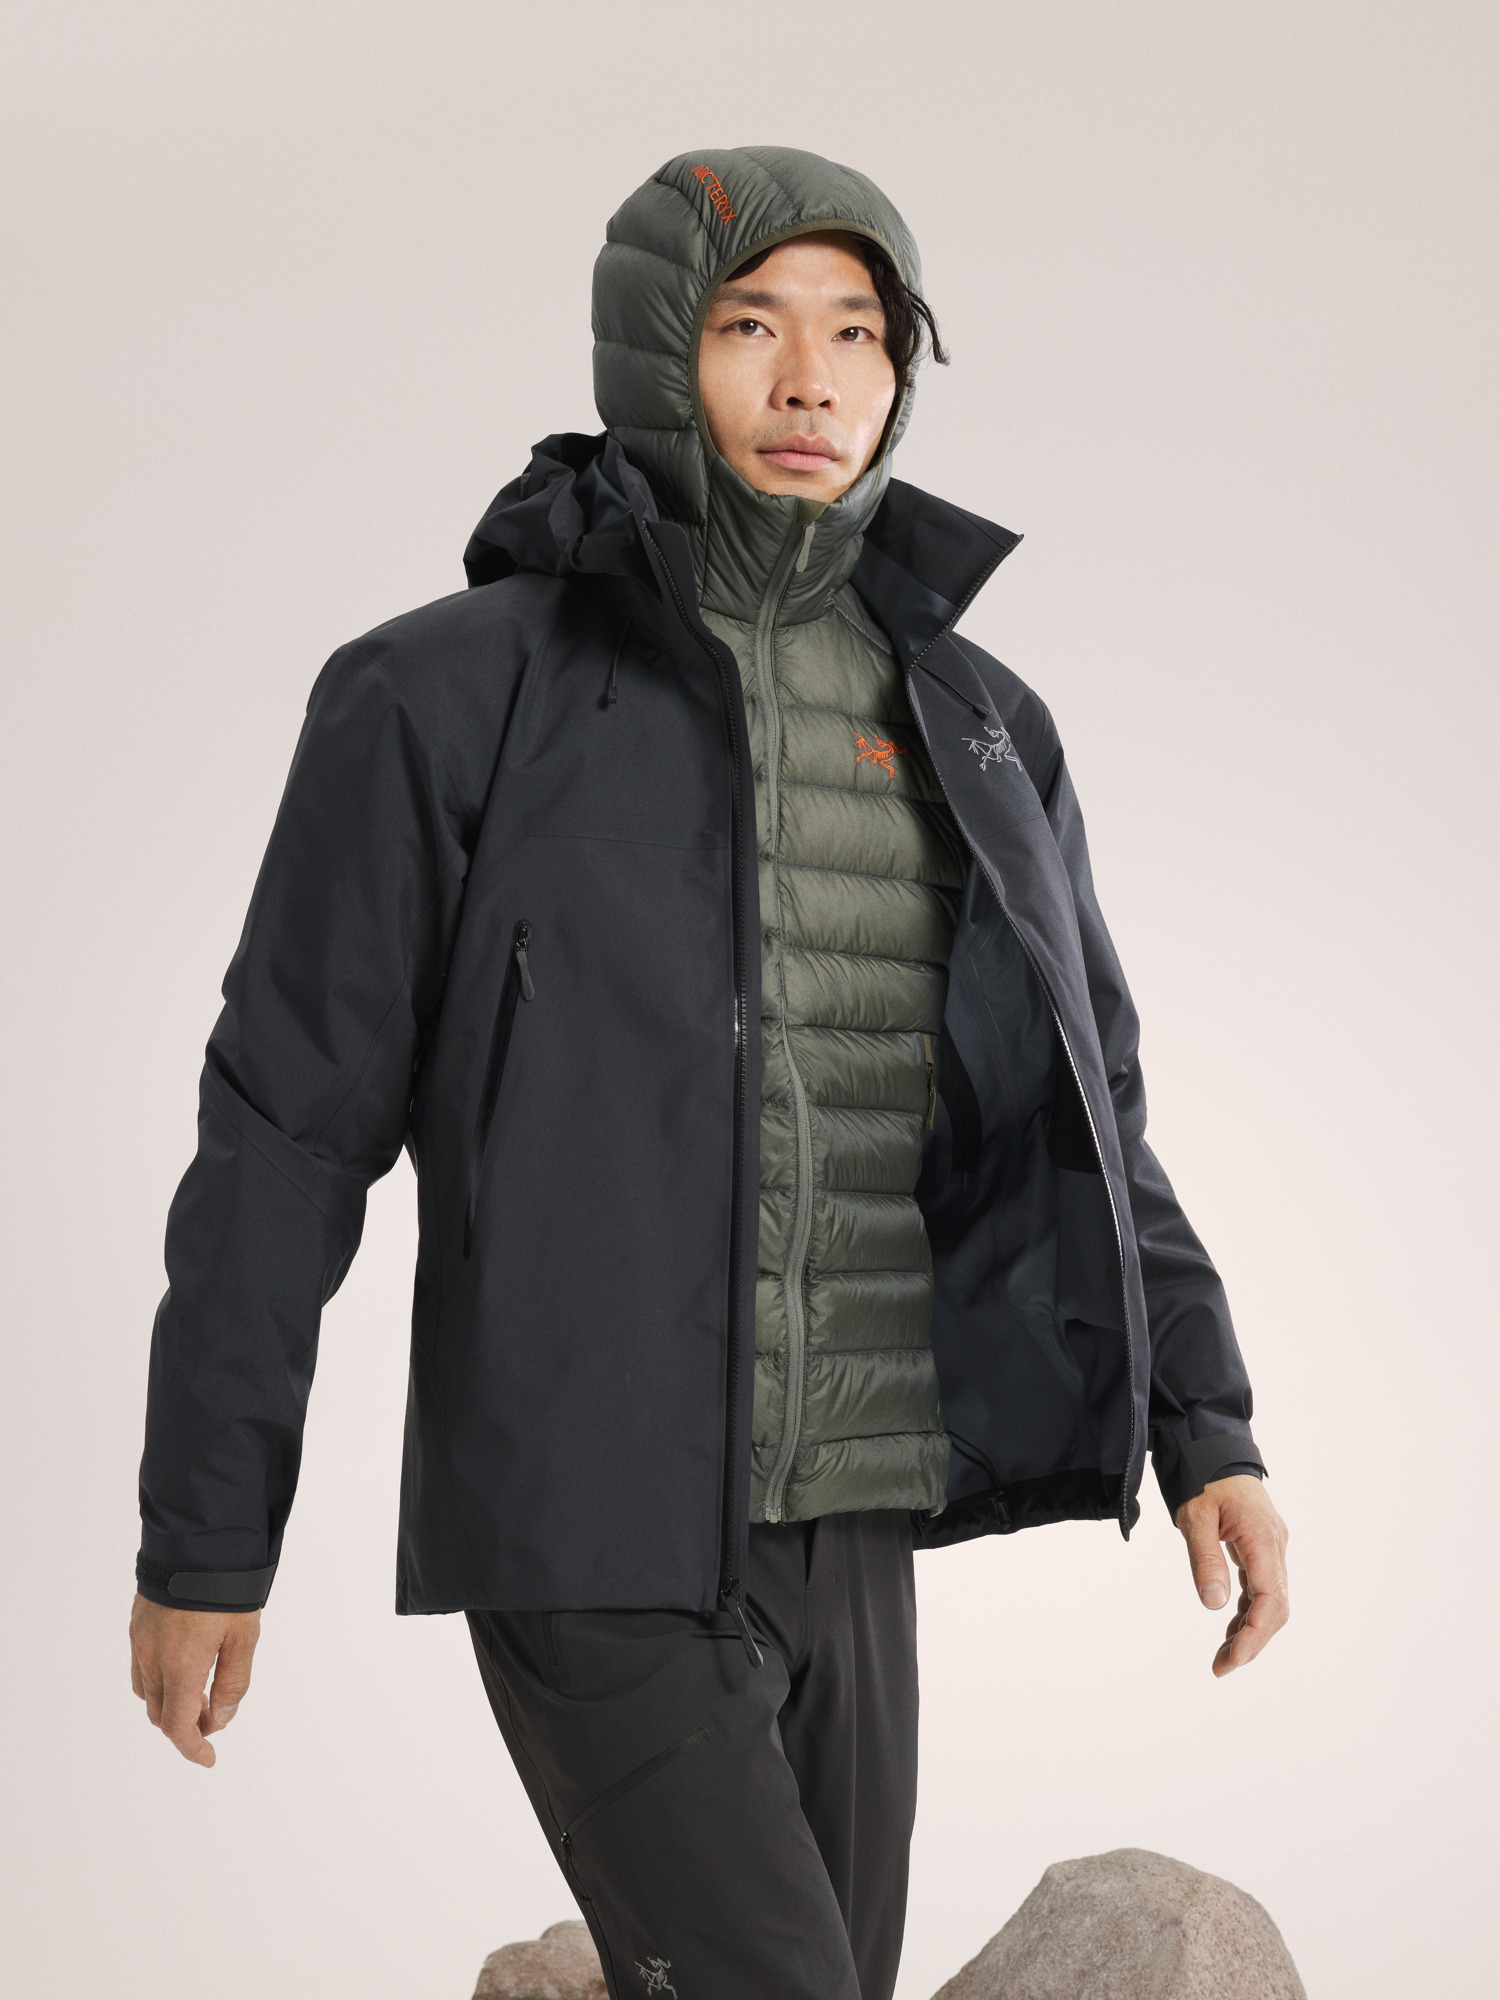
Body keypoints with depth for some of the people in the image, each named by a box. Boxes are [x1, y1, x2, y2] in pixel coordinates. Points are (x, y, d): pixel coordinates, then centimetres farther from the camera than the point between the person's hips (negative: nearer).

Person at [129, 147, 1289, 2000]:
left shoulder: (975, 729, 8)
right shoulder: (449, 695, -8)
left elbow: (1075, 1112, 12)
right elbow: (287, 1121, -7)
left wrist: (1207, 1430, -1)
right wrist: (200, 1543, -5)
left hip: (848, 1539, 6)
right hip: (588, 1540, -6)